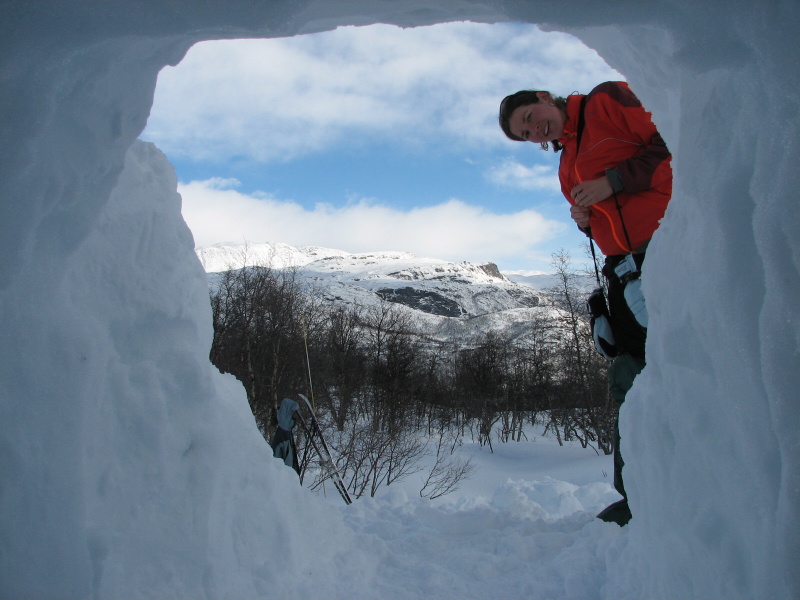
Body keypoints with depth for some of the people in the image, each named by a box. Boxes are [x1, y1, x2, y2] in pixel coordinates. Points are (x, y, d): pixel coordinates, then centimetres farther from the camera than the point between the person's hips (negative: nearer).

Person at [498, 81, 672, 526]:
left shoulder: (610, 100, 7)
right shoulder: (567, 169, 25)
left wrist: (612, 182, -10)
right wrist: (585, 221, 5)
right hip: (629, 268, 7)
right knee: (631, 377, 4)